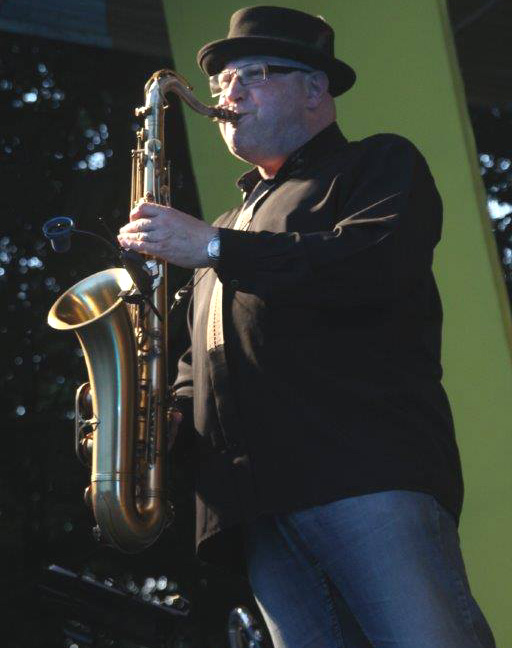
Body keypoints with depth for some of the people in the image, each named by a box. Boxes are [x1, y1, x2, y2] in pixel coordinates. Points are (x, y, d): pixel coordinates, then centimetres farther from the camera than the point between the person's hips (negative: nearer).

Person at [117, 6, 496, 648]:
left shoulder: (379, 162, 13)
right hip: (257, 504, 6)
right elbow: (203, 359, 34)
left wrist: (213, 246, -8)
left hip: (368, 472, -6)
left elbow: (379, 263, -10)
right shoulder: (237, 218, 33)